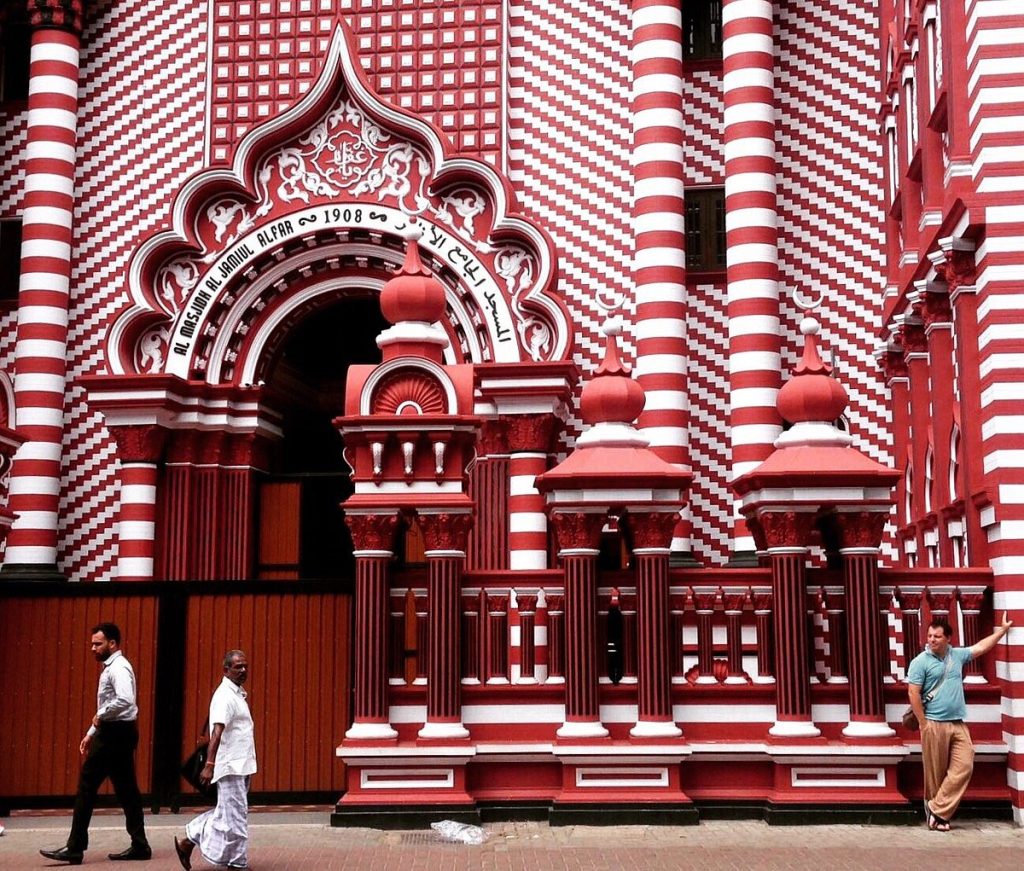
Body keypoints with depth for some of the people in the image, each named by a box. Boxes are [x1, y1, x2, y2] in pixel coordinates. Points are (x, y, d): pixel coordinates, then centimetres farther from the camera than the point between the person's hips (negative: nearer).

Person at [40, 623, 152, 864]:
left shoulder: (118, 668, -14)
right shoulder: (110, 668, 18)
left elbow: (125, 700, -31)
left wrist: (101, 716, -19)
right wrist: (91, 733, 21)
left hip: (115, 734, -10)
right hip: (114, 733, 10)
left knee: (87, 787, -5)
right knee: (126, 790, 9)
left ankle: (75, 849, 1)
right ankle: (139, 846, 11)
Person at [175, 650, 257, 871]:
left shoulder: (237, 694, 15)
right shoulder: (225, 696, -16)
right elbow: (217, 732, -26)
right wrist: (209, 765, -34)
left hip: (240, 767, 10)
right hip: (230, 767, -10)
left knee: (227, 813, 17)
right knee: (235, 816, -2)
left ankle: (188, 841, 22)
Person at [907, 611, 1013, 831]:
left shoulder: (957, 655, 9)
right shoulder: (920, 662, -8)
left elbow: (981, 647, 23)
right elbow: (913, 693, -10)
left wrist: (1003, 629, 26)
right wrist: (923, 724, -12)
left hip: (958, 724, 5)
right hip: (934, 724, -5)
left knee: (964, 766, -6)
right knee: (935, 772, 1)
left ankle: (937, 810, -4)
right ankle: (935, 813, 11)